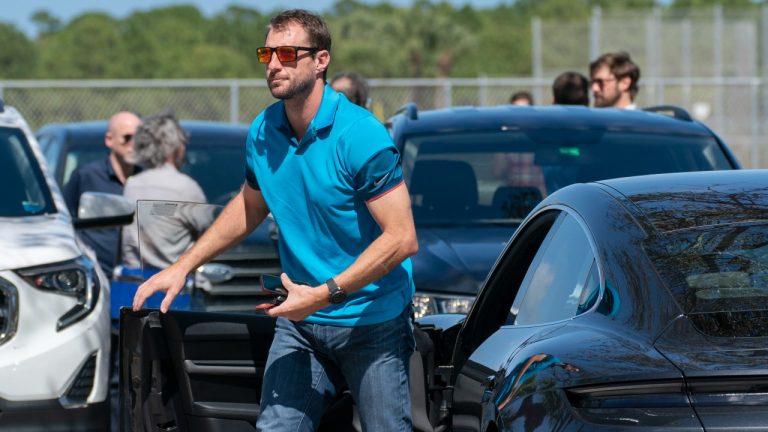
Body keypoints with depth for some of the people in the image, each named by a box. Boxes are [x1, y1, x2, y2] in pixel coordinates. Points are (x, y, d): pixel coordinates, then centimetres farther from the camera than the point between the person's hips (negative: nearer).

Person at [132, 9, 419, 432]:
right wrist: (183, 266, 15)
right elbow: (249, 205, 22)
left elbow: (402, 238, -21)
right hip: (300, 322, 5)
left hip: (371, 319, -5)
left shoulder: (360, 135, -18)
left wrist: (324, 294, -23)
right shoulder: (262, 132, 2)